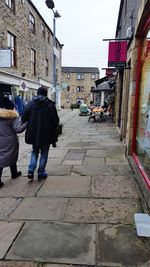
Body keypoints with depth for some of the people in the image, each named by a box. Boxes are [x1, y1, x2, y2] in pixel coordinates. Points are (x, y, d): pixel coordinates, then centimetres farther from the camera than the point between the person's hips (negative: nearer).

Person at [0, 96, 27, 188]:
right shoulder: (12, 116, -13)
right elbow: (18, 129, -19)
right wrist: (27, 123, -15)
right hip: (10, 142, -2)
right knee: (12, 157, 17)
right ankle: (14, 173, 36)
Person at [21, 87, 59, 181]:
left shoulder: (30, 103, 0)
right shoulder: (50, 105, -8)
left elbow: (24, 118, -1)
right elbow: (56, 120, -9)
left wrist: (29, 128, 13)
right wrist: (53, 130, 9)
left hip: (33, 133, 3)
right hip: (46, 134, -3)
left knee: (35, 151, 22)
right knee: (44, 153, 12)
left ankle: (31, 170, 9)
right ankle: (41, 173, 18)